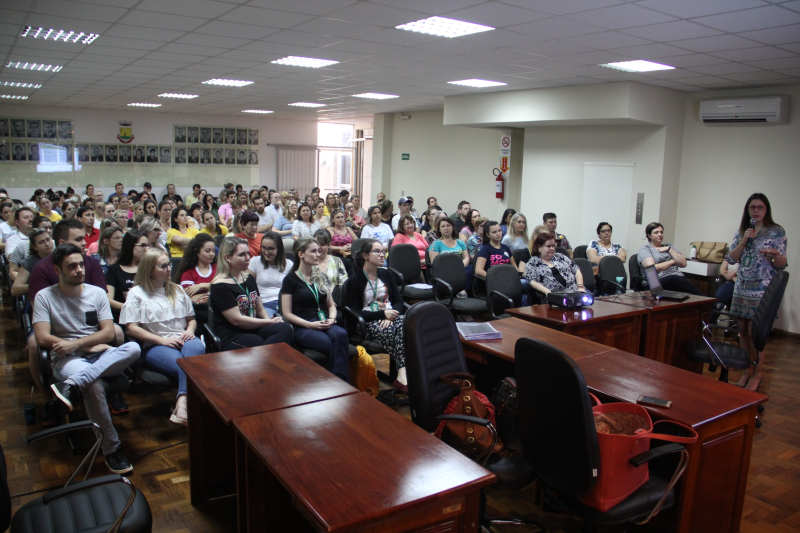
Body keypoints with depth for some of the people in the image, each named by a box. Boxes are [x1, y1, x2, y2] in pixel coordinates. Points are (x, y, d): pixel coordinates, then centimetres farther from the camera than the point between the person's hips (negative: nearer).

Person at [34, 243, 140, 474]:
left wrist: (76, 343, -14)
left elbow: (109, 333, 2)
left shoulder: (97, 293, 10)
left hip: (102, 358, 3)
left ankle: (73, 385, -42)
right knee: (93, 384, -37)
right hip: (67, 360, -3)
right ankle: (111, 448, -25)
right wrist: (91, 344, -8)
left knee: (133, 348, -30)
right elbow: (42, 338, -7)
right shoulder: (45, 296, 3)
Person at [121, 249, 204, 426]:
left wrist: (190, 331, 1)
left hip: (182, 340, 3)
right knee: (182, 363, -36)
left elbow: (191, 318, 26)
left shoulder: (177, 290, 24)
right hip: (154, 346, -3)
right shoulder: (137, 293, 8)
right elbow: (132, 328, -2)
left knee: (196, 348, -36)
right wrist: (163, 340, -12)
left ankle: (182, 404, -45)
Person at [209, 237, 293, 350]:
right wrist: (270, 322, -8)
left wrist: (268, 320, -3)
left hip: (254, 328, 7)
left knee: (284, 328, -25)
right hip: (231, 337, -7)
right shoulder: (220, 286, -8)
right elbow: (237, 320, -12)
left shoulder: (249, 279, 18)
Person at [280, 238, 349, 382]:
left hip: (325, 324, 4)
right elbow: (287, 314, -1)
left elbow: (331, 305, 23)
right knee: (340, 346, -34)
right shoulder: (290, 279, 4)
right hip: (303, 328, -4)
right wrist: (310, 324, -14)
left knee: (341, 334, -34)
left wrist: (331, 318, 0)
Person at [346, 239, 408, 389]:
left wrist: (391, 314, -12)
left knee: (404, 324, -34)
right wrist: (382, 314, -17)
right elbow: (355, 312, -7)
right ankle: (404, 374, -40)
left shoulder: (386, 274, 19)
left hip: (390, 315, 4)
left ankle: (402, 377, -46)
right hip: (369, 322, -4)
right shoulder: (356, 280, 2)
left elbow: (399, 301, 12)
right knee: (392, 331, -37)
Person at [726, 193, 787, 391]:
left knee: (754, 333, -4)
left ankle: (756, 375, 9)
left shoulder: (777, 232, -2)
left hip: (762, 290, -4)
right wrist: (744, 240, -10)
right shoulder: (741, 231, 10)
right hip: (742, 288, 4)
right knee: (743, 332, 8)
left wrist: (775, 254, -25)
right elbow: (731, 258, 3)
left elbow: (782, 265, -4)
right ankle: (746, 371, 21)